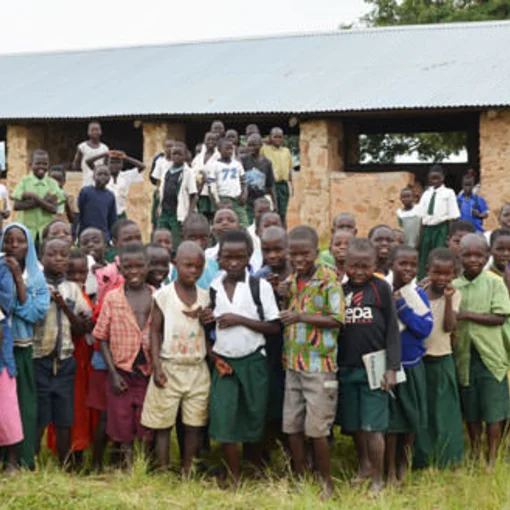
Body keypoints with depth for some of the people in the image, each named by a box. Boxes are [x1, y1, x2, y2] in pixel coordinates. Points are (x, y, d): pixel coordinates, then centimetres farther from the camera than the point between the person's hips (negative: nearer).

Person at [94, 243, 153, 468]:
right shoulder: (112, 298, -2)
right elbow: (103, 338, 1)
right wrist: (113, 374, -6)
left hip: (150, 372, 1)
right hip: (122, 373, -1)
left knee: (148, 432, 8)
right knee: (123, 428, 7)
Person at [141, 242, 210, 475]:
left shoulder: (205, 296, 6)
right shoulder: (163, 295, -4)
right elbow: (155, 331, -4)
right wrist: (157, 366, -11)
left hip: (198, 369, 3)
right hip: (170, 367, -3)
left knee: (194, 425, 6)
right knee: (163, 425, 2)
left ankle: (187, 473, 17)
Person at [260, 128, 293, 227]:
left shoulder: (286, 151, 15)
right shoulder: (264, 149, 1)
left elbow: (289, 169, 17)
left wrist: (291, 185, 11)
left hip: (284, 185, 4)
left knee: (282, 213, 6)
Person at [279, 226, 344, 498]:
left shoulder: (328, 280, -9)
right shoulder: (290, 281, 11)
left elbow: (337, 319, -14)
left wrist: (301, 316, -22)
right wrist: (285, 299, -2)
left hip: (319, 365, -6)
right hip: (292, 363, 6)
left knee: (316, 429, -3)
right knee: (292, 426, 10)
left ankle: (326, 481, 13)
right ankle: (300, 479, 23)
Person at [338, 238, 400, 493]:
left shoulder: (381, 288, -4)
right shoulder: (340, 290, 5)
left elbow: (392, 330, -3)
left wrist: (392, 368, -9)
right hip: (346, 367, 4)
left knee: (372, 426, -4)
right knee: (354, 424, 14)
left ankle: (377, 481, 8)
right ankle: (364, 465, 37)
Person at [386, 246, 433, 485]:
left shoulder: (418, 294, 0)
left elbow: (425, 328, -10)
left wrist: (402, 307, -17)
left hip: (413, 366, 3)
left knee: (412, 419, 11)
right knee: (391, 419, 2)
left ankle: (404, 463, 30)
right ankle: (390, 470, 15)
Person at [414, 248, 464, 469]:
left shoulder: (454, 295, -1)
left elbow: (449, 327, -13)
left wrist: (448, 299, -19)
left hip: (442, 360, 0)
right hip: (418, 359, 0)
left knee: (444, 412, 4)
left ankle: (445, 462, 15)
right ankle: (421, 461, 17)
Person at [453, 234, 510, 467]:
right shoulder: (454, 286, 4)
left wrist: (467, 315, -17)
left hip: (490, 356, -3)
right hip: (464, 356, 3)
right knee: (471, 411, 13)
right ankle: (474, 455, 27)